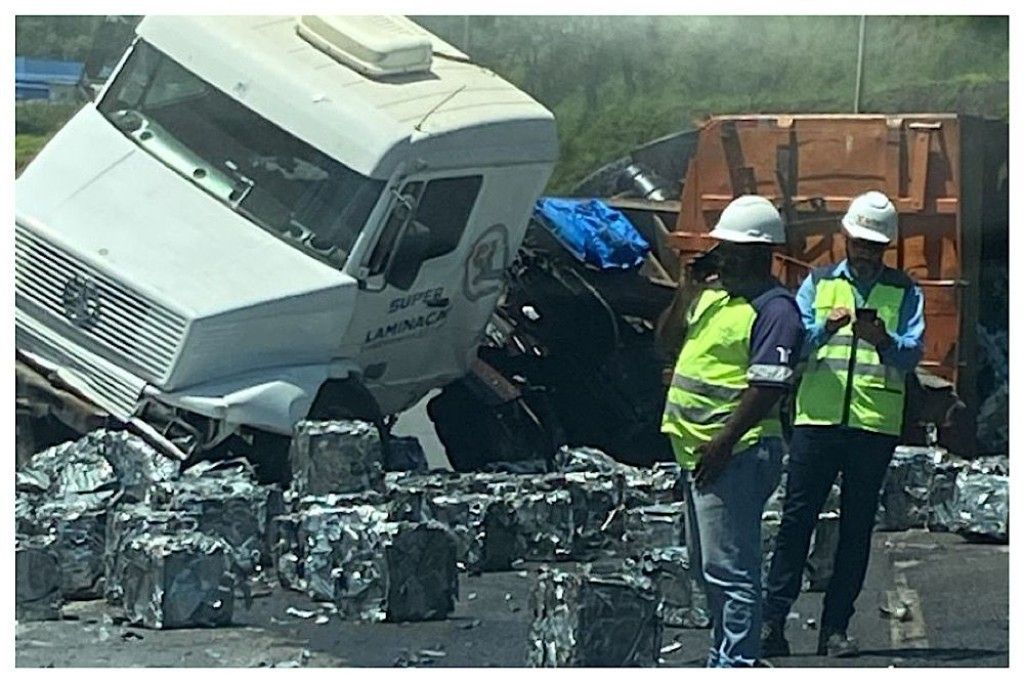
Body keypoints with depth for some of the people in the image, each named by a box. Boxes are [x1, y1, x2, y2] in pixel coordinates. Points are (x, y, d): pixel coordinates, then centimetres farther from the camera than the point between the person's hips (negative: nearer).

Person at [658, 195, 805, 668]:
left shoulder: (774, 309, -14)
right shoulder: (714, 293, 15)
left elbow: (767, 387, -21)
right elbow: (668, 339, 22)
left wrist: (724, 443, -24)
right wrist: (688, 291, 6)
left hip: (738, 452, -10)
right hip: (697, 449, 10)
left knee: (729, 566, -10)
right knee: (705, 561, 18)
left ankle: (737, 661, -7)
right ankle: (725, 652, 29)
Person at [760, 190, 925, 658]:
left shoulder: (904, 292, 10)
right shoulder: (818, 283, 12)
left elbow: (912, 352, -3)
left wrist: (884, 340, -24)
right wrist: (826, 327, -19)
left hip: (875, 423, 0)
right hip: (817, 418, 0)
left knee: (857, 528, 3)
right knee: (797, 518, -5)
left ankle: (835, 629, 7)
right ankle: (773, 620, -4)